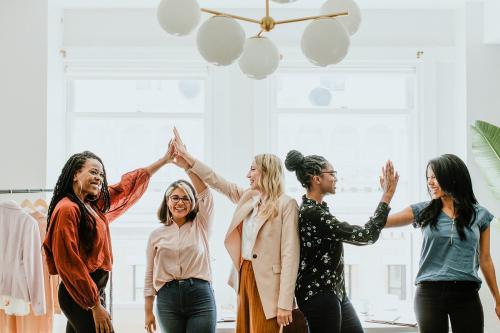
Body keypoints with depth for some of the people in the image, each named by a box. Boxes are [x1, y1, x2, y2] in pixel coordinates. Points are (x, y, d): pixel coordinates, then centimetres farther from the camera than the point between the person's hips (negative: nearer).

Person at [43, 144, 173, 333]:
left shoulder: (94, 205, 12)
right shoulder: (68, 209, -13)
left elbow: (127, 186, 23)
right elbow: (70, 263, -18)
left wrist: (165, 160, 27)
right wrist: (95, 305, -18)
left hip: (93, 291, 9)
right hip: (81, 296, -9)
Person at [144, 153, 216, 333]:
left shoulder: (200, 227, 7)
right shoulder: (157, 235, 10)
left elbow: (205, 192, -8)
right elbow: (150, 275, 11)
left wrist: (185, 164, -16)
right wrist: (148, 311, 7)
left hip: (200, 296, -1)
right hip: (168, 298, 2)